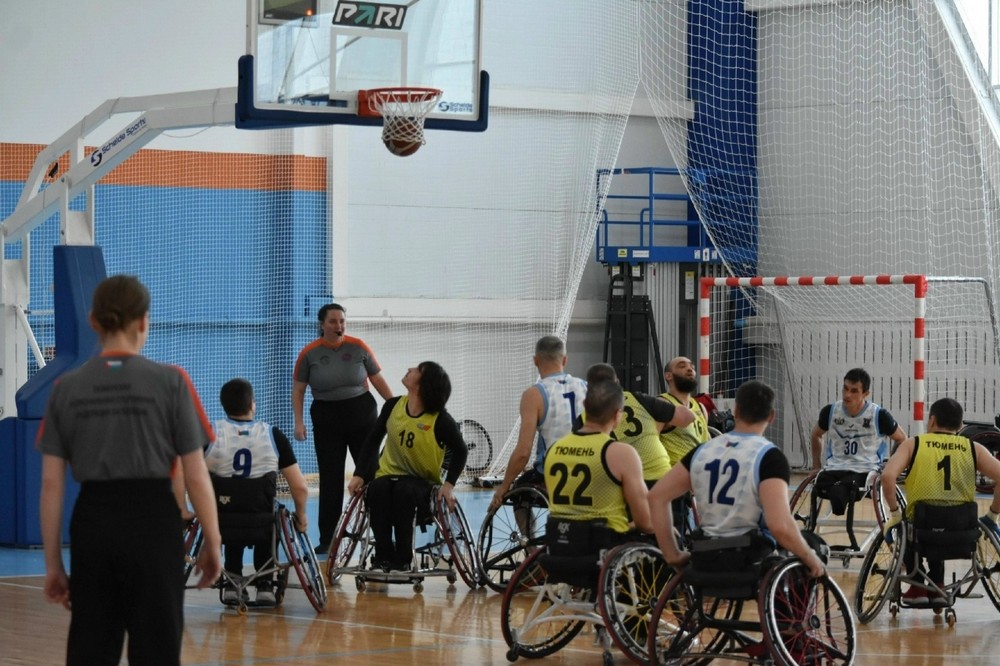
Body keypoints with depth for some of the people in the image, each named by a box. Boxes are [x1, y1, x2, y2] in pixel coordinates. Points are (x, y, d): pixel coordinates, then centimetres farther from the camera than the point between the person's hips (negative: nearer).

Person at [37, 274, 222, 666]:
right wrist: (213, 544, 8)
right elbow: (196, 477, -4)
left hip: (92, 524, 3)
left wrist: (53, 563, 9)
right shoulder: (169, 382, -5)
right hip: (152, 521, -3)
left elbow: (52, 484, 3)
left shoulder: (66, 388, 3)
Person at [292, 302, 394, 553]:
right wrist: (299, 422, -7)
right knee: (330, 479, 1)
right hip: (327, 418, 0)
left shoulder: (358, 347, -2)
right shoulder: (309, 353, -3)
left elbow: (378, 380, 5)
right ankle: (326, 539, 8)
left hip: (361, 413, 0)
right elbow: (298, 389, 2)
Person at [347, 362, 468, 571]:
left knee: (404, 490, -38)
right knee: (377, 490, -33)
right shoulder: (393, 406, -2)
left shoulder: (440, 420, -13)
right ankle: (383, 556, -23)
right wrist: (359, 475, -2)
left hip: (423, 483, -3)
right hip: (389, 475, 3)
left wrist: (449, 484, -14)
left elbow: (460, 451, -2)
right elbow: (373, 441, 6)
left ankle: (403, 559, -29)